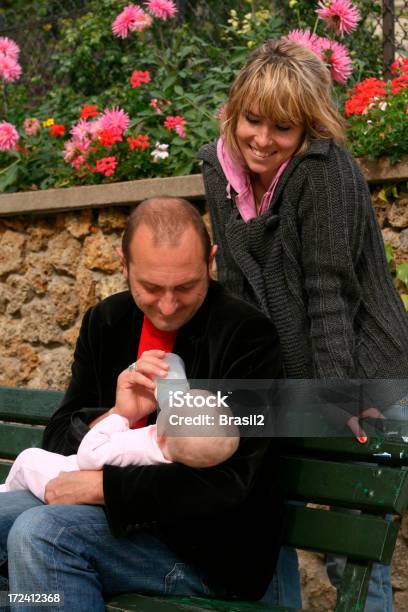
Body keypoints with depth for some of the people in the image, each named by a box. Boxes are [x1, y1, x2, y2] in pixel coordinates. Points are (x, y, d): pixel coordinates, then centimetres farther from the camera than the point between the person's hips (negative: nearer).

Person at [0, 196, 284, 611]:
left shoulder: (248, 335, -13)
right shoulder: (105, 323, 6)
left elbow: (229, 480, -21)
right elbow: (57, 439, 8)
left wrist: (100, 485, -19)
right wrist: (117, 416, -15)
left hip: (213, 551, -6)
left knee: (39, 532, -27)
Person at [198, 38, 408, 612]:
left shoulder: (324, 170, -19)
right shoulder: (221, 170, 1)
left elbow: (328, 291, -22)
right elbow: (233, 285, 8)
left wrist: (338, 401, -25)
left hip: (356, 381, -6)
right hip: (278, 383, 7)